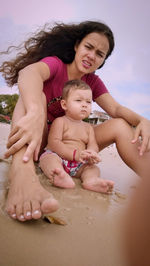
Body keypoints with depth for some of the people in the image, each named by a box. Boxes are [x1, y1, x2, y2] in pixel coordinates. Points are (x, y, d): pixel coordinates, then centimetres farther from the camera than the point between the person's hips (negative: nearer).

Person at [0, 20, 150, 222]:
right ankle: (22, 173, -53)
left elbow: (116, 109, -4)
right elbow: (30, 72, -31)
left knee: (121, 126, -10)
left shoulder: (93, 82, 8)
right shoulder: (56, 63, -7)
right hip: (38, 140, -4)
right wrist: (35, 112, -53)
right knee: (35, 94, -29)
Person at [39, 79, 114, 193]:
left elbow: (93, 145, 3)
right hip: (58, 157, -4)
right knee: (49, 157, -32)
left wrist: (91, 154, -25)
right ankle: (57, 175, -60)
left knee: (94, 167, -12)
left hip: (79, 165, 5)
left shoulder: (88, 127, 14)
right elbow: (54, 142, -15)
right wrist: (75, 154, -26)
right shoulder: (60, 121, -4)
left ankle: (91, 180, -43)